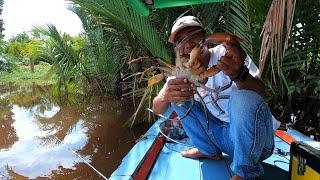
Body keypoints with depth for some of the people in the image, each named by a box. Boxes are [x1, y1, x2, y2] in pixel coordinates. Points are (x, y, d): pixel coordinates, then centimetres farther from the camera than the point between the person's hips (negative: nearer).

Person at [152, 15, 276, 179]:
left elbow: (261, 93, -27)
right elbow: (156, 109, -10)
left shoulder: (228, 54, -14)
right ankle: (209, 150, 11)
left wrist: (239, 74, -48)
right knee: (177, 96, -2)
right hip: (223, 135, 5)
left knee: (242, 97, -36)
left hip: (254, 137, -4)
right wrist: (166, 96, -34)